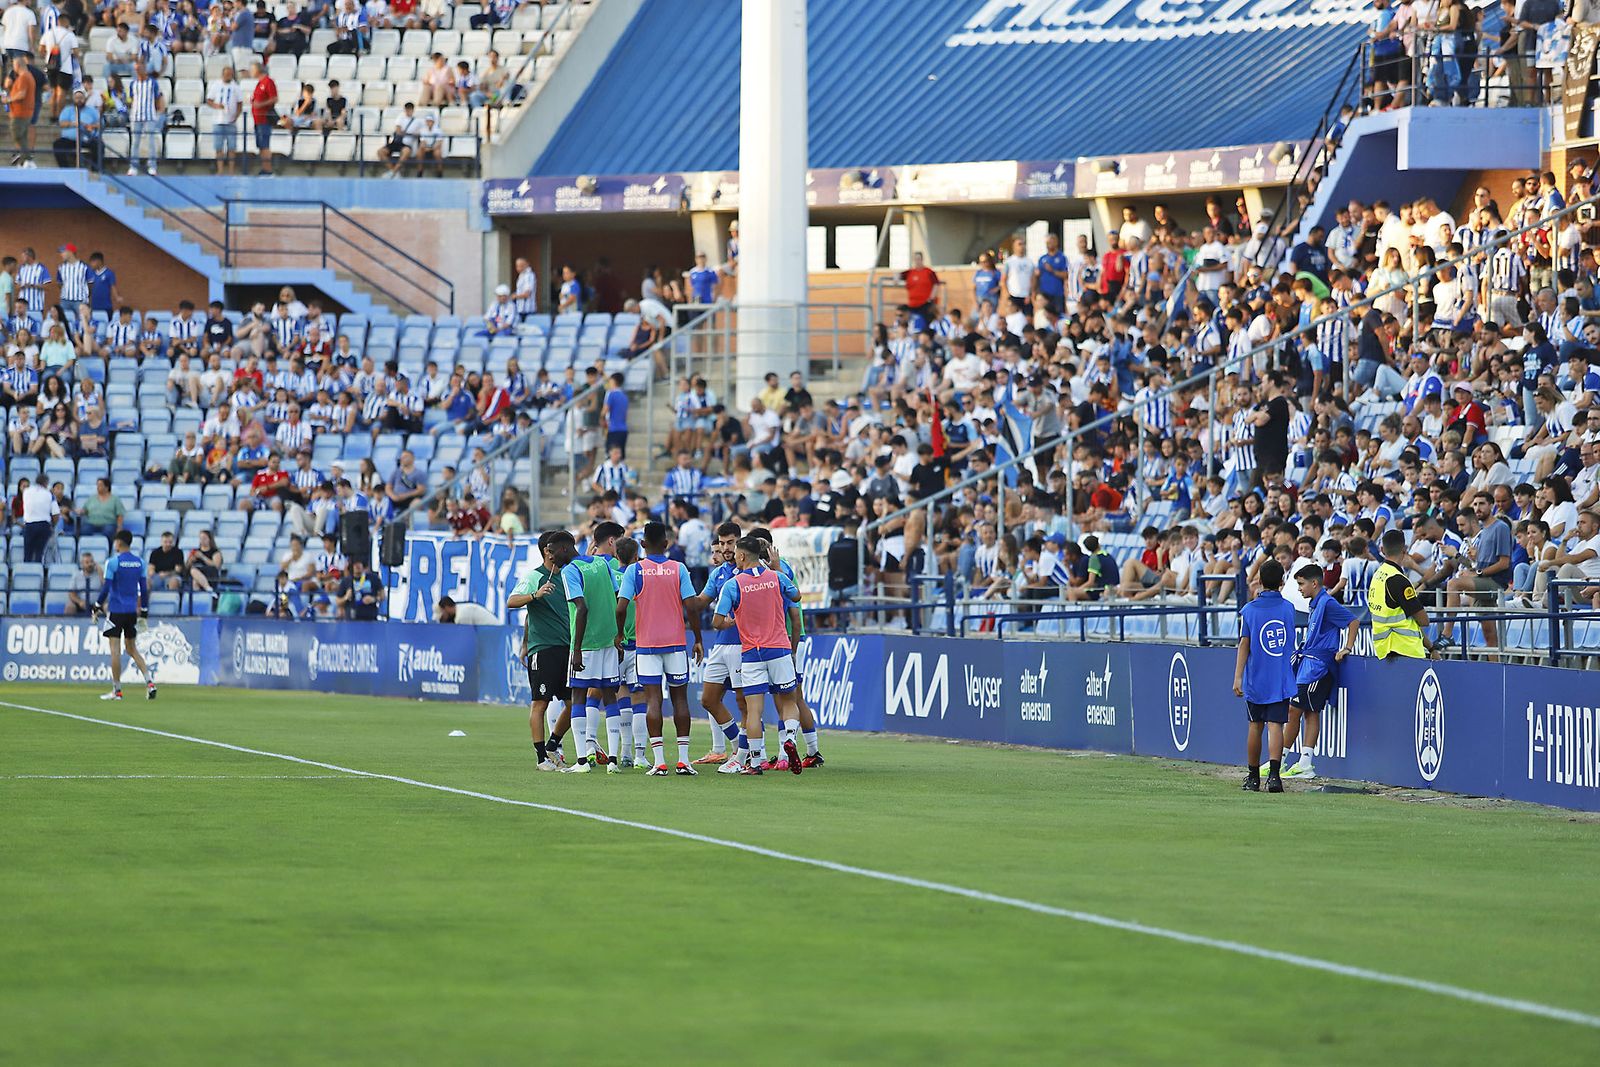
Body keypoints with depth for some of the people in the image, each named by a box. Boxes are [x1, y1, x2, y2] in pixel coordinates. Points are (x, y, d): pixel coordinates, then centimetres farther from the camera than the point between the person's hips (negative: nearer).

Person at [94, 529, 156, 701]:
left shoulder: (113, 562, -10)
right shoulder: (139, 562, 6)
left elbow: (106, 587, -11)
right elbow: (144, 588, 9)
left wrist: (97, 607, -1)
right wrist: (144, 611, 15)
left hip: (116, 610, -5)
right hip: (132, 611, 5)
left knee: (115, 650, 0)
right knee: (132, 649, 13)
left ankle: (117, 690, 1)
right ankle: (149, 682, -3)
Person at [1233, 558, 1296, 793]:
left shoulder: (1250, 610, -5)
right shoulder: (1288, 608, 1)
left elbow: (1244, 644, -9)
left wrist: (1238, 677, -9)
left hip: (1255, 681, 0)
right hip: (1281, 681, 0)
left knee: (1255, 725, 11)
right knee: (1275, 725, -6)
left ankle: (1253, 776, 20)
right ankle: (1274, 773, -23)